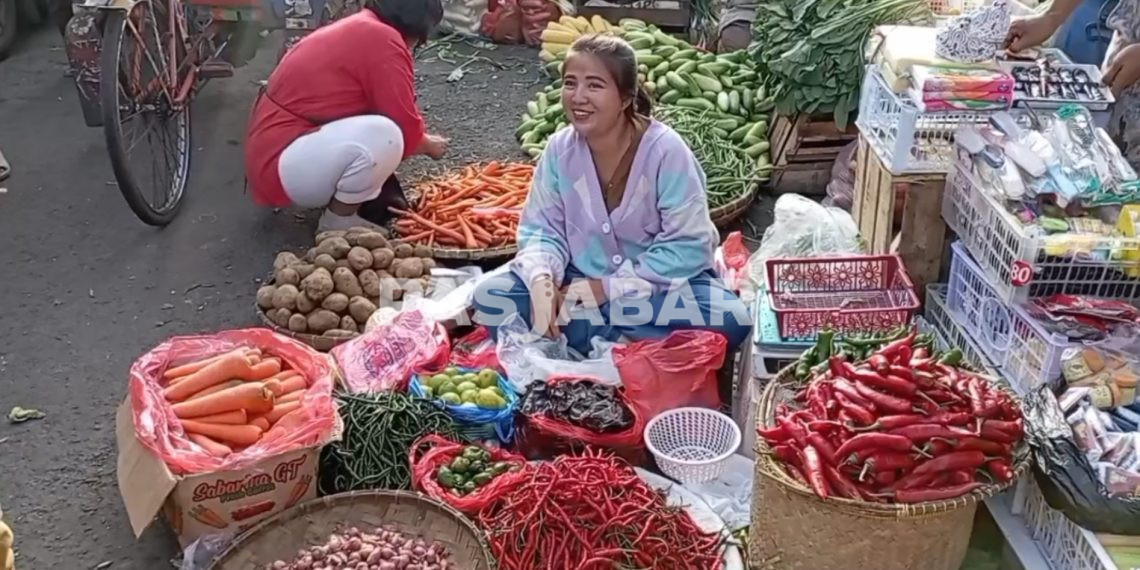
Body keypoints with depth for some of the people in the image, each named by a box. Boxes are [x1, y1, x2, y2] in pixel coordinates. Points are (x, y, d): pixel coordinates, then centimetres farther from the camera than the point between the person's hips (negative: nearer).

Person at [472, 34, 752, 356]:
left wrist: (611, 288, -22)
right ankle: (620, 344, -21)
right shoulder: (560, 149, -7)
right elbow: (541, 229, -3)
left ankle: (578, 337, -22)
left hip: (658, 285, -3)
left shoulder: (666, 151, -19)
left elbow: (688, 246, -19)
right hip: (581, 283, 3)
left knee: (731, 319, -32)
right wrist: (541, 279, -26)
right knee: (489, 298, -19)